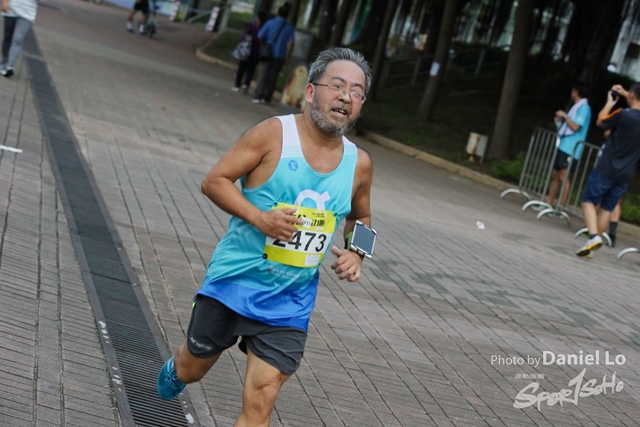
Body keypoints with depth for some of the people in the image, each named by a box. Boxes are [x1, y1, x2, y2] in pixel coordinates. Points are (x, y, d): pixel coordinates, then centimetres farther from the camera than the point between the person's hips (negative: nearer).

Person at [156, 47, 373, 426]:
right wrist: (259, 217, -25)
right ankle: (176, 370, 56)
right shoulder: (275, 134, -12)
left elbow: (361, 219, 19)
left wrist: (355, 255, -1)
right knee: (192, 371, 18)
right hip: (234, 281, -2)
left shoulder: (359, 164, 1)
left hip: (289, 305, 2)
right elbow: (214, 180, -11)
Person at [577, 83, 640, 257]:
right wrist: (624, 93, 34)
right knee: (607, 209, 12)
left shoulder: (623, 115, -17)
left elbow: (600, 121, 2)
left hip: (607, 169, -6)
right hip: (626, 174, 6)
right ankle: (591, 245, 14)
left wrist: (609, 102, 13)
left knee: (589, 201, 3)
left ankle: (593, 236, -19)